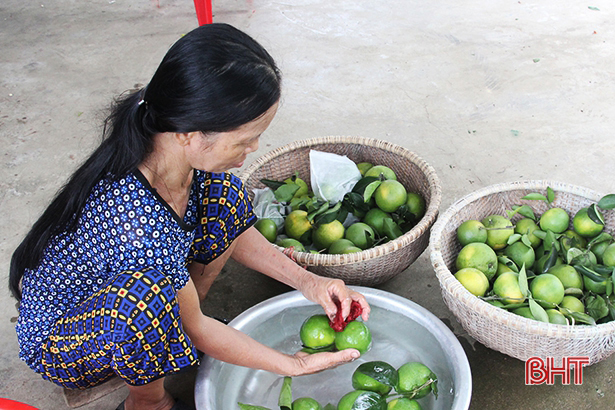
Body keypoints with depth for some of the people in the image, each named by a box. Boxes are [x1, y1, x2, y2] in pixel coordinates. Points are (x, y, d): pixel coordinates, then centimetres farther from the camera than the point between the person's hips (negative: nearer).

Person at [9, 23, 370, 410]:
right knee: (149, 296, -39)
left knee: (224, 194, -5)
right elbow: (195, 328, -24)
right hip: (57, 345, -6)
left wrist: (307, 281, -10)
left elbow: (233, 231, -1)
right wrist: (296, 364, -15)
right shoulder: (139, 224, -41)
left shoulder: (180, 150, -20)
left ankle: (178, 320, 9)